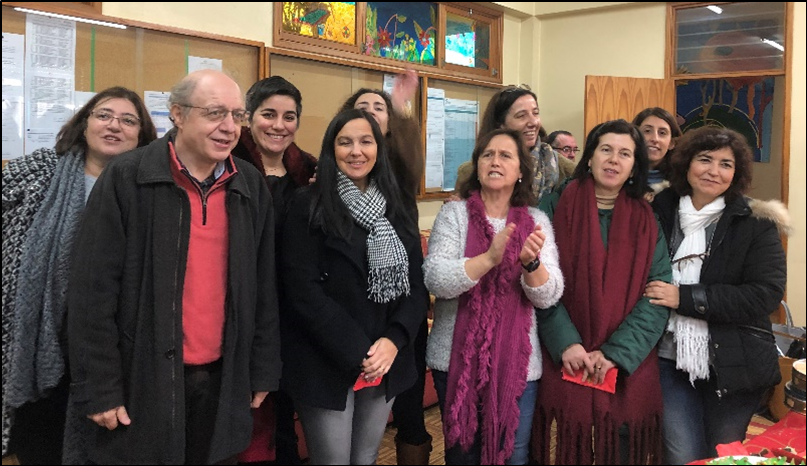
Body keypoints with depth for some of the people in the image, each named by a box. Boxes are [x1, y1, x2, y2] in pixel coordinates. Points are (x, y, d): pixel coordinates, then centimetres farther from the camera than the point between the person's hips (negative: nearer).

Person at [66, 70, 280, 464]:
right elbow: (93, 290, -9)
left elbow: (263, 287, 8)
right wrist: (98, 387, -10)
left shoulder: (251, 187, 4)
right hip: (144, 380, -4)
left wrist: (262, 371, 9)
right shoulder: (126, 178, -9)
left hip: (222, 379, 4)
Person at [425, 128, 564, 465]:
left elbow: (549, 296, -6)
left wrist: (531, 263, -26)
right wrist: (489, 258, -30)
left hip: (518, 363, 1)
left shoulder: (537, 221, 2)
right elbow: (435, 281, -16)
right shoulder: (454, 213, -3)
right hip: (457, 359, -1)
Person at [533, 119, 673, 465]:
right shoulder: (555, 208, 1)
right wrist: (566, 343, -15)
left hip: (629, 366, 2)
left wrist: (615, 352, -13)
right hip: (566, 361, -1)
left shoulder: (646, 221, 5)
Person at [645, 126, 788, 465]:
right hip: (670, 360, 1)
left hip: (733, 366, -1)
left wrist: (685, 297, -18)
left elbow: (766, 294, -14)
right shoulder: (659, 213, 3)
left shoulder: (756, 223, -3)